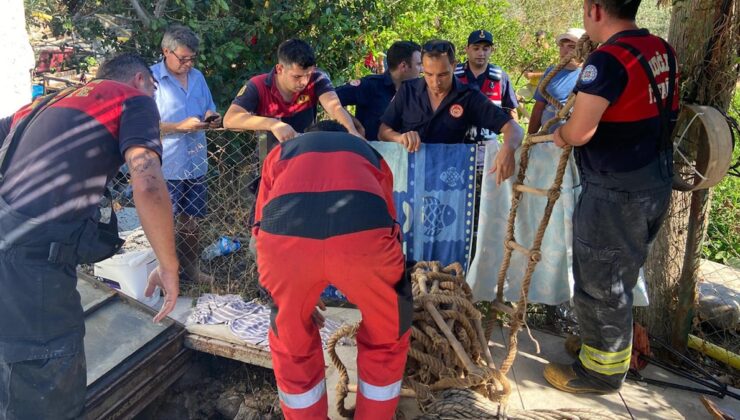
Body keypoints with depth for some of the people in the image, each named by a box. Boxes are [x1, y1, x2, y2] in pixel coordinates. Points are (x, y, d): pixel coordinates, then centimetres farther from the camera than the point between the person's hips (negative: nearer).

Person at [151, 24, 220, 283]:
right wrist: (181, 126, -20)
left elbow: (210, 109, 21)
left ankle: (191, 270, 31)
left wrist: (211, 118, -3)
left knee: (191, 223, 16)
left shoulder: (197, 77, 10)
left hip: (195, 164, 6)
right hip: (165, 168, -6)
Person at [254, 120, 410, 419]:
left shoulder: (281, 151, 39)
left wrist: (299, 300, 49)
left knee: (291, 343, 30)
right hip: (363, 233, 0)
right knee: (386, 337, 29)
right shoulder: (369, 152, 39)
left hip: (283, 238, 1)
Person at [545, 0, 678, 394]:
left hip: (615, 191, -9)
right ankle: (610, 344, 39)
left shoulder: (607, 59, -20)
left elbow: (579, 133, -23)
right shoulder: (662, 50, 7)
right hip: (655, 183, 9)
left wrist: (560, 133, -1)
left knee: (599, 282, 6)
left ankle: (603, 370, 21)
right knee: (618, 278, 22)